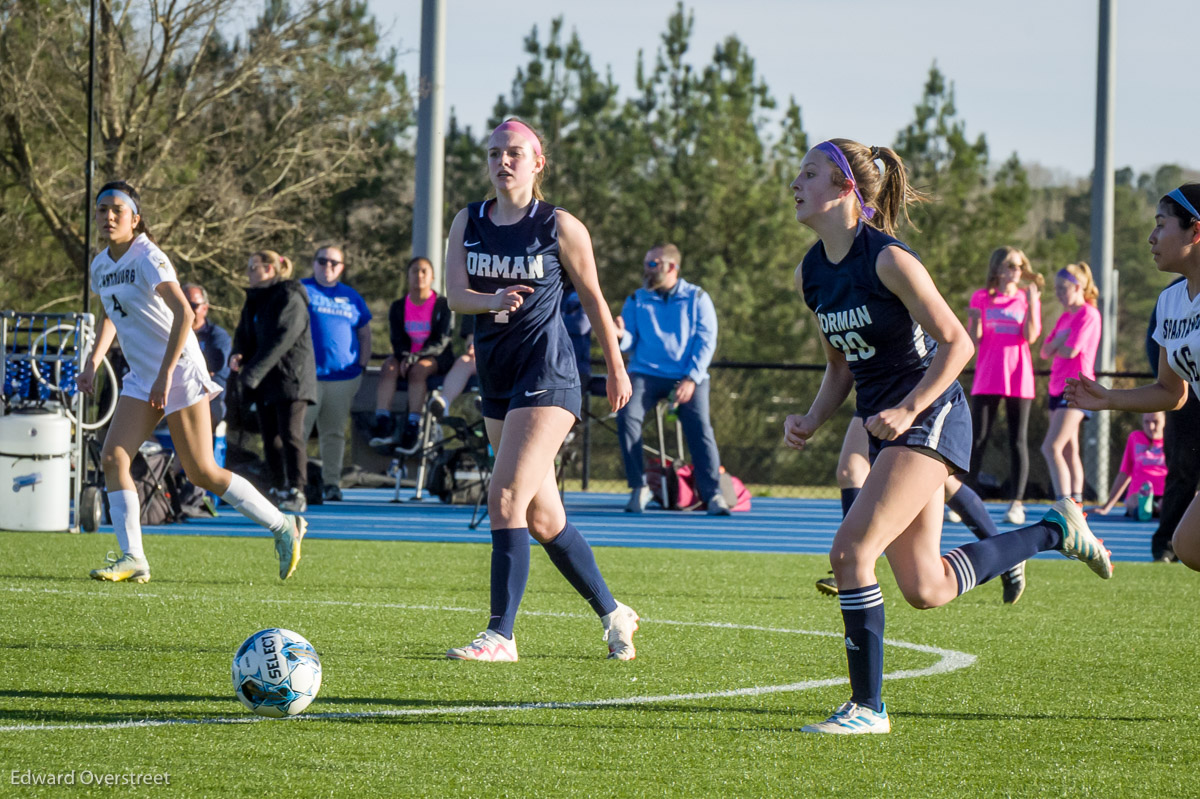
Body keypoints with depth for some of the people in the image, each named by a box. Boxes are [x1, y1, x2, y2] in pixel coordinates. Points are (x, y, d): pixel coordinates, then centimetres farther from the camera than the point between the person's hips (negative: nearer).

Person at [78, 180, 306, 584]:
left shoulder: (148, 258, -15)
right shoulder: (101, 266, 9)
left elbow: (184, 313, -24)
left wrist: (165, 375, -28)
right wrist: (92, 362, 16)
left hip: (179, 372, -8)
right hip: (141, 379, 8)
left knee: (202, 473, -5)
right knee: (112, 458, -8)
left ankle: (284, 527, 10)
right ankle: (132, 558, -7)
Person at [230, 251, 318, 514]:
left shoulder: (290, 299, -12)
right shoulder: (254, 301, 16)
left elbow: (282, 339, -22)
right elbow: (244, 333, 15)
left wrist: (254, 371, -27)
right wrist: (238, 355, -9)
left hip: (291, 376, -8)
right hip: (264, 383, 8)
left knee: (290, 434, -13)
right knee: (270, 437, 9)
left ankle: (297, 492, -14)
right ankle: (279, 490, 16)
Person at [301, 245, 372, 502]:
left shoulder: (351, 297, 15)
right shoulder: (302, 290, 5)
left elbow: (365, 334, 20)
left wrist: (361, 364, 8)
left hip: (344, 376, 3)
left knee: (335, 433, 7)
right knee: (298, 430, -6)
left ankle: (332, 482, 12)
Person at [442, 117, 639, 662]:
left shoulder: (561, 227, -5)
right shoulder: (468, 223, 8)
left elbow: (593, 299, 5)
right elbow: (455, 295, -4)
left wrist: (615, 368, 11)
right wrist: (493, 300, -25)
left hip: (547, 374, -6)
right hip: (496, 374, 6)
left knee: (506, 498, -17)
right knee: (542, 517, 11)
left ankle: (501, 635, -16)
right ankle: (613, 614, 26)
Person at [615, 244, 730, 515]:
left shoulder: (697, 298, 8)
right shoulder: (637, 300, 14)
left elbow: (706, 341, 0)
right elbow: (629, 342, 7)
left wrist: (691, 379, -12)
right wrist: (621, 335, -19)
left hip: (688, 377, -1)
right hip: (646, 373, 1)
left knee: (699, 426, -23)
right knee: (627, 416, -25)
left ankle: (712, 493, -21)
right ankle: (639, 487, -14)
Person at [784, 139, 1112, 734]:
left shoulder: (888, 260, -16)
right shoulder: (810, 274, 8)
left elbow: (957, 343, -14)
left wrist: (907, 409, -22)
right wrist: (810, 422, 2)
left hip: (929, 419, -8)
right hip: (885, 426, 8)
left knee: (850, 550, -19)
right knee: (925, 591, 7)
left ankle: (867, 706, -9)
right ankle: (1052, 532, 28)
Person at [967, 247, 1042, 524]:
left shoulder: (1028, 298, 7)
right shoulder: (981, 298, 7)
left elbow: (1030, 337, -6)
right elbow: (972, 340, 6)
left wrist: (1031, 303, -14)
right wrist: (974, 320, -14)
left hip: (1018, 379, 0)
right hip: (987, 379, 0)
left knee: (1018, 441, -1)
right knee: (977, 440, -3)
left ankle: (1017, 503, 0)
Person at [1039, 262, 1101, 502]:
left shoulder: (1088, 315, -11)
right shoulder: (1065, 317, 16)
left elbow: (1071, 351, -19)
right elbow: (1046, 351, 13)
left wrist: (1056, 346, 1)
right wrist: (1059, 340, -7)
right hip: (1059, 388, 10)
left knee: (1051, 447, -19)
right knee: (1068, 450, 11)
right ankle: (1076, 503, 16)